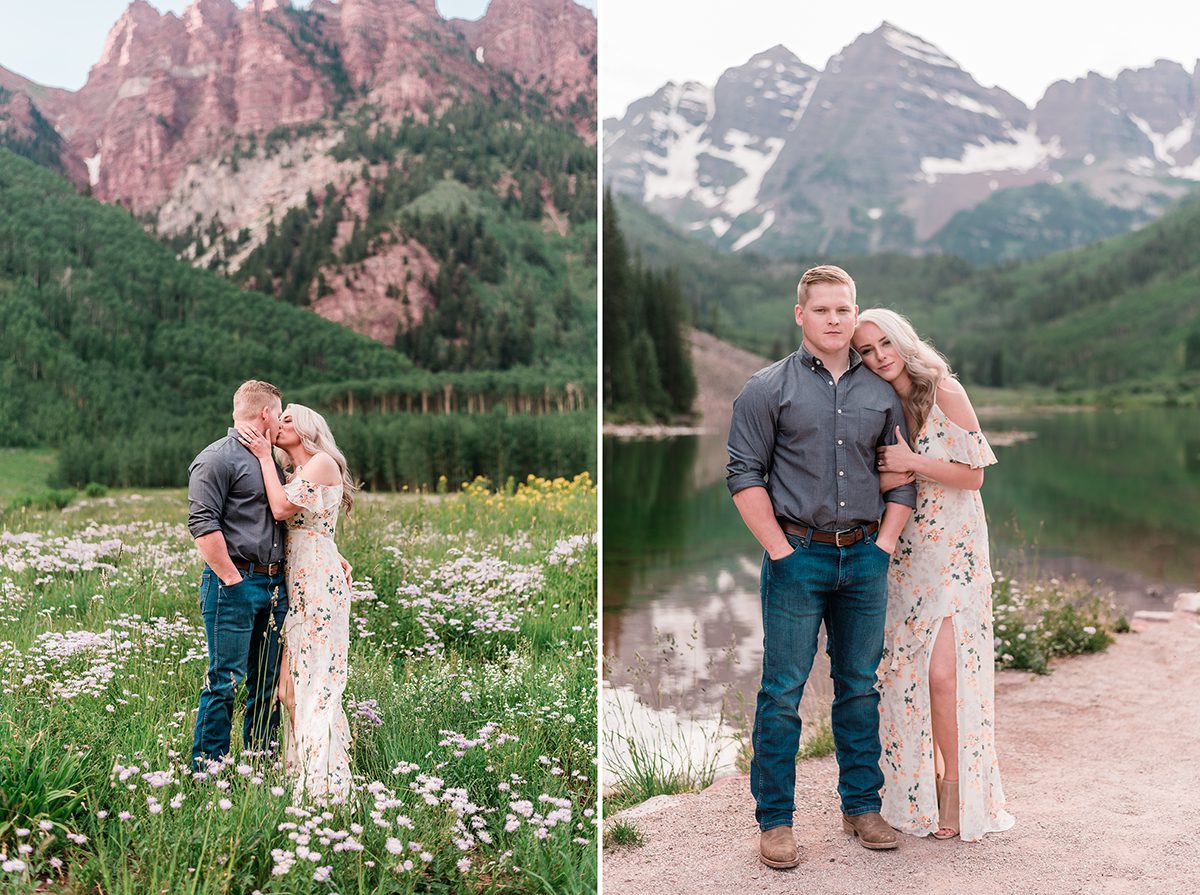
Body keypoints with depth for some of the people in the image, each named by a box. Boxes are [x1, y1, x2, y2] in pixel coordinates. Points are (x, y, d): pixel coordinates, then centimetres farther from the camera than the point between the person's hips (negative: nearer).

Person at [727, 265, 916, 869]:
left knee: (860, 688, 12)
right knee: (782, 693, -1)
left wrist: (885, 544, 3)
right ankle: (774, 820, 8)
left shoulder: (882, 392, 11)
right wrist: (780, 549, -10)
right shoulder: (769, 388, -1)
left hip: (865, 557, 4)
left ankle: (862, 806, 24)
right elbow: (744, 474, -4)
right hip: (797, 554, -3)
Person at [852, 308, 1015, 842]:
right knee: (904, 671, 5)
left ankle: (956, 786, 6)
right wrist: (890, 474, -7)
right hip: (901, 552, 5)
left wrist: (913, 463, -18)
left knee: (944, 673, -11)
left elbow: (973, 475, -8)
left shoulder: (945, 393, -9)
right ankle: (918, 785, 21)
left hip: (953, 551, -5)